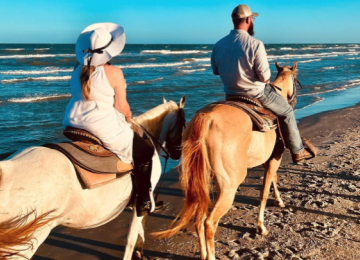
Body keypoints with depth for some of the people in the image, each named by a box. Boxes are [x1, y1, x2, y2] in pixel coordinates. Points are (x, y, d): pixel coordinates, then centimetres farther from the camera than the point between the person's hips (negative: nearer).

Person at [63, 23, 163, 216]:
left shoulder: (78, 71, 7)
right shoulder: (113, 72, -14)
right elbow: (122, 107, -12)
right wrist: (128, 118, 11)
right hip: (104, 128, -8)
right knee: (144, 152, 12)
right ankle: (144, 203, 14)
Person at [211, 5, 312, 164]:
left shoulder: (218, 45, -6)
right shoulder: (255, 44, -22)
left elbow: (215, 71, 7)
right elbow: (265, 76, -19)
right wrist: (266, 81, 4)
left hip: (231, 96, 6)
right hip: (256, 94, -5)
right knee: (287, 112, 17)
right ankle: (297, 152, 25)